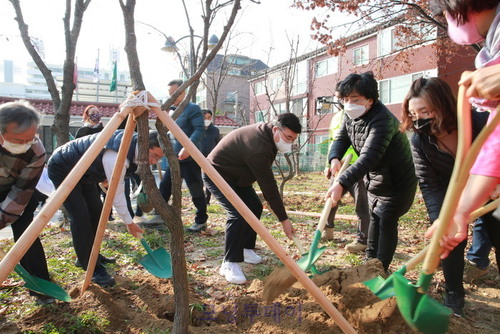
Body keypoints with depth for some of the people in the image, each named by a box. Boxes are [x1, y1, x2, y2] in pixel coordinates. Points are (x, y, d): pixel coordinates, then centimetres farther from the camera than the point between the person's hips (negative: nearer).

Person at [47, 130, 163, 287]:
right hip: (62, 168, -9)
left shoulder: (132, 140, -11)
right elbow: (116, 195, -26)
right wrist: (129, 223, -15)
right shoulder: (117, 158, -36)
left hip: (82, 170, 9)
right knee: (80, 216, -16)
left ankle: (90, 256, 23)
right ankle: (93, 269, -9)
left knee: (96, 211, 7)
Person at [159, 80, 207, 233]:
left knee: (196, 191, 0)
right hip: (174, 158, 8)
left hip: (189, 158, -8)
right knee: (164, 186, 11)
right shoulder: (171, 110, 17)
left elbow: (200, 130, -19)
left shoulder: (193, 108, -8)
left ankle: (201, 221, 12)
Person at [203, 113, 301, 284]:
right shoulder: (258, 148, -34)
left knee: (255, 207, 6)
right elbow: (268, 186, -31)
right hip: (216, 175, -10)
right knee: (239, 214, -22)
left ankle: (246, 249, 20)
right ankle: (229, 263, -11)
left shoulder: (267, 133, -4)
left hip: (235, 175, 10)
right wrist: (284, 219, -23)